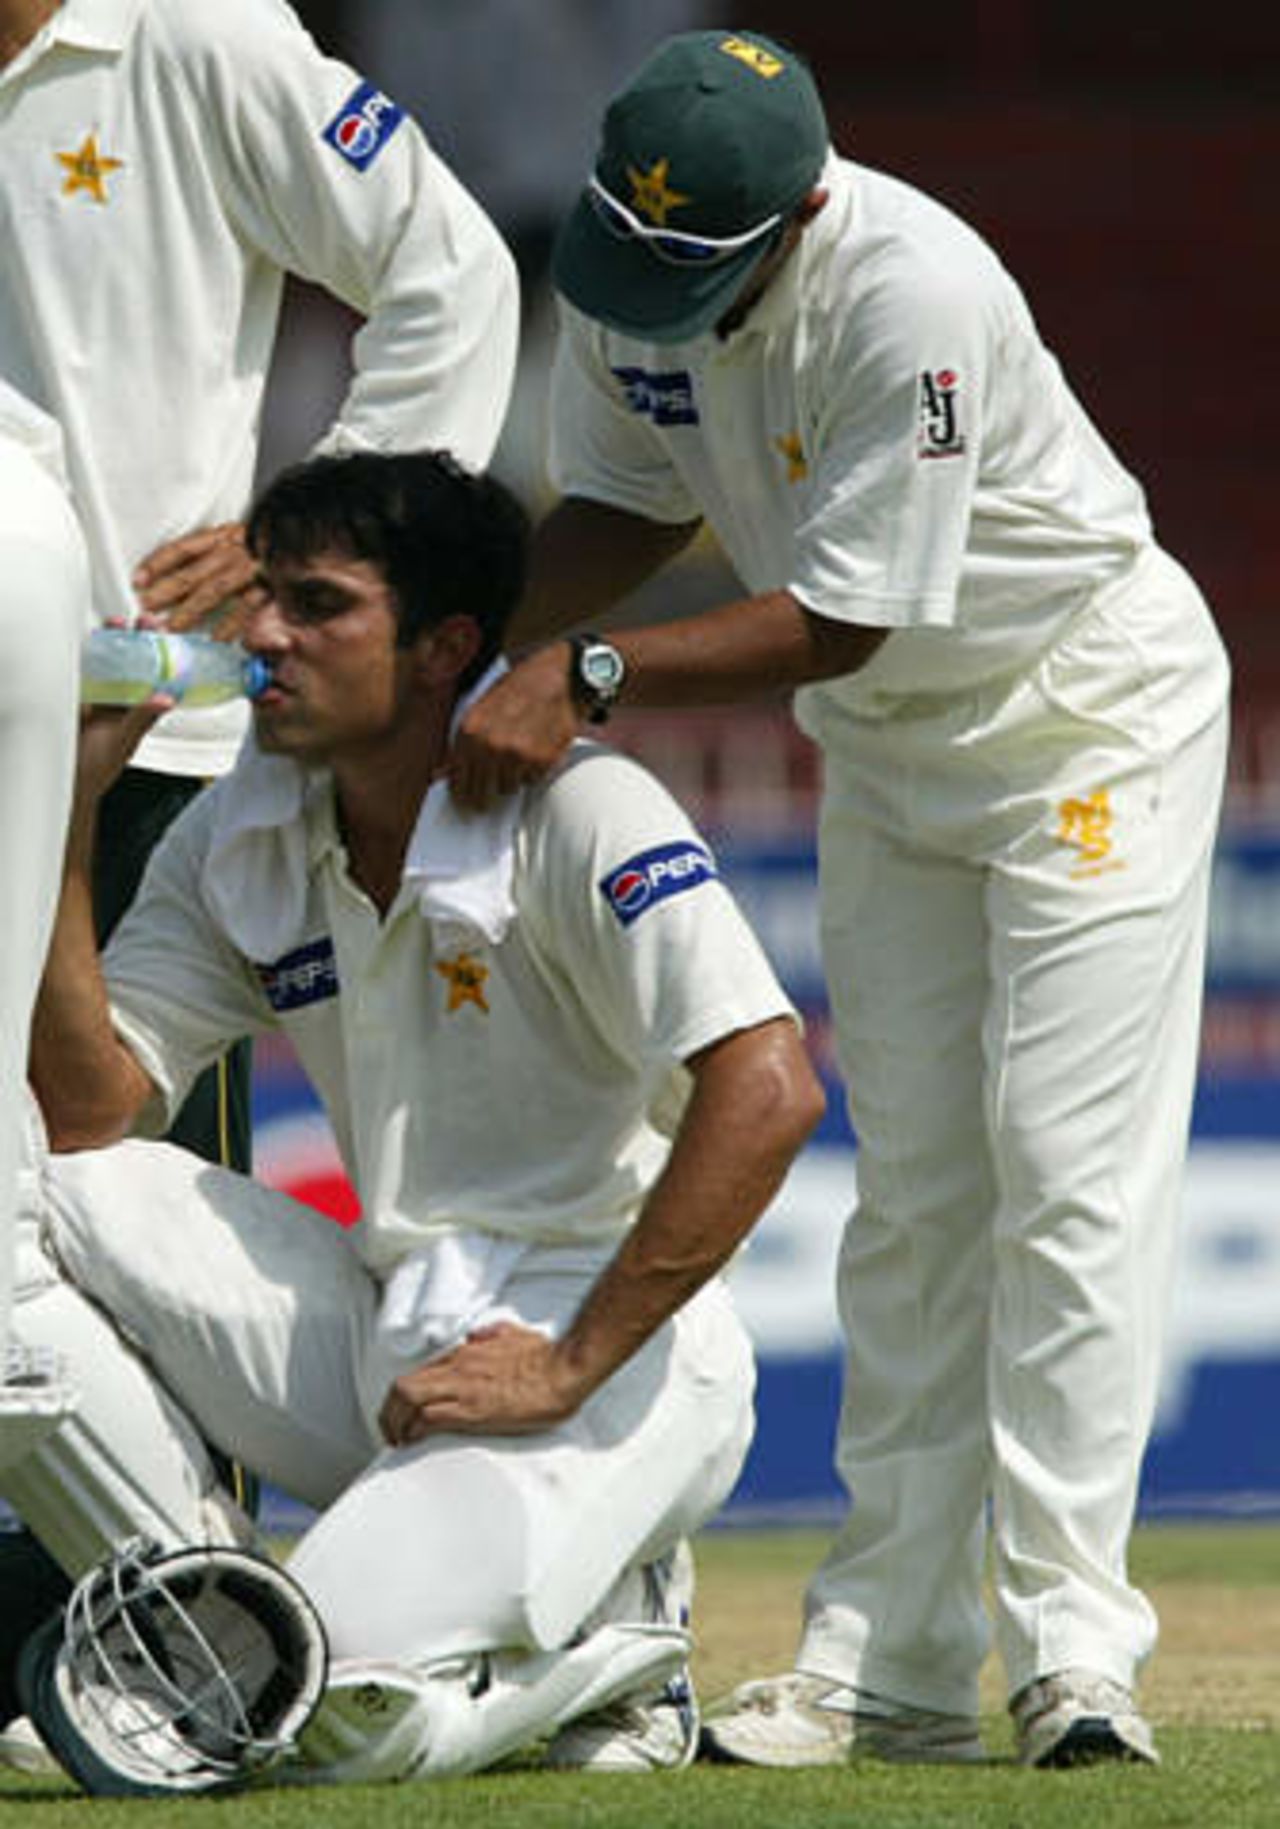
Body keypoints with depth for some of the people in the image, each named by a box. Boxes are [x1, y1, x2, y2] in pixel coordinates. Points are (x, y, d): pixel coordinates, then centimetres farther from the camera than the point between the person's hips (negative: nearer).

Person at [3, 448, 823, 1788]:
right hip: (381, 1348, 7)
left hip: (606, 1346, -7)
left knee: (344, 1713, -30)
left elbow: (767, 1091, -23)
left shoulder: (572, 815, -12)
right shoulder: (235, 846, 9)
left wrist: (572, 1366, -23)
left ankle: (610, 1634, 2)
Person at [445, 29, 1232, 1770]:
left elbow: (839, 619, -31)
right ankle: (890, 1660, 6)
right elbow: (627, 506, 2)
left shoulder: (914, 293, -34)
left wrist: (584, 675, -34)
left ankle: (1072, 1645, -13)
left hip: (1087, 717, -7)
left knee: (1067, 1172, -13)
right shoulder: (628, 264, -11)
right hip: (888, 742, 7)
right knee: (909, 1195, 6)